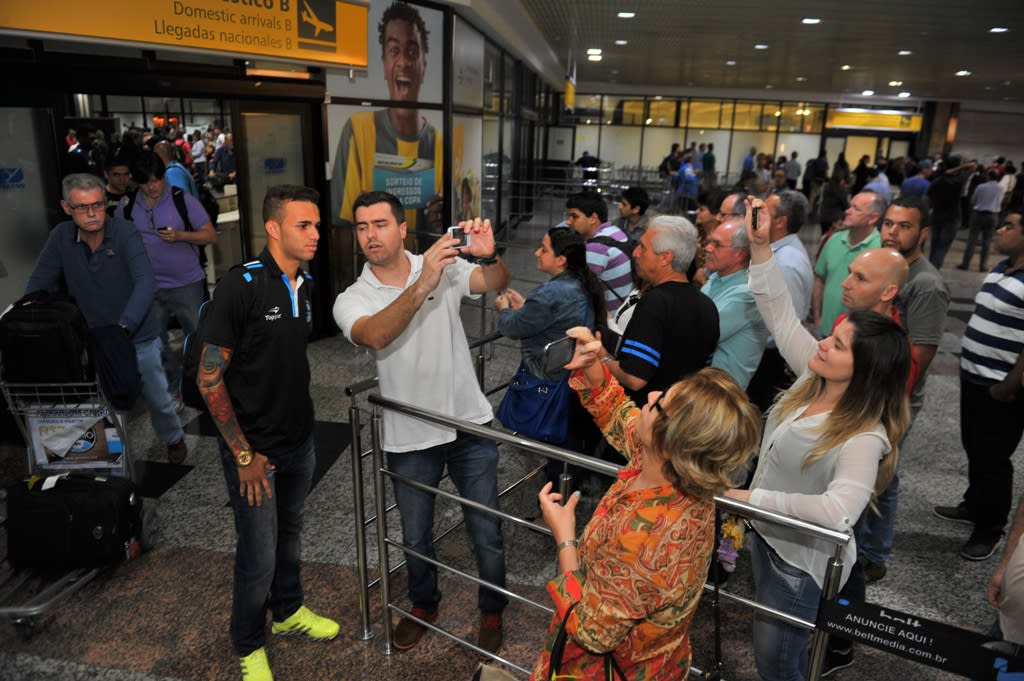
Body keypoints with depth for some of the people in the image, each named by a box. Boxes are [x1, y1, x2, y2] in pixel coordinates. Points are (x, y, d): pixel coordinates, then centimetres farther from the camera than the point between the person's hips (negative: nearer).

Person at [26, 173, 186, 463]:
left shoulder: (125, 232, -17)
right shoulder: (61, 236, -6)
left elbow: (145, 283, -27)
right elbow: (37, 286, 0)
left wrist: (122, 327, -38)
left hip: (138, 338, -2)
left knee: (157, 397, 11)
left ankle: (174, 439, 39)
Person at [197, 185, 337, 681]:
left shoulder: (307, 285, 1)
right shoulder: (241, 286, -19)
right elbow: (209, 378, -17)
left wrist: (303, 422, 12)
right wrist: (244, 455, -15)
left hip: (300, 441, 6)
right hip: (254, 449, -6)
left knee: (289, 534, 23)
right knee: (258, 556, 7)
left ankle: (289, 612, 46)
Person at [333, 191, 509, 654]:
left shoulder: (445, 268, -4)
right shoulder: (352, 300, -7)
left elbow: (497, 284, -21)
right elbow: (376, 336, -29)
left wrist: (488, 256, -43)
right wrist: (422, 285, -42)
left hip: (470, 426, 0)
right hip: (410, 439, 1)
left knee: (486, 531, 12)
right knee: (416, 536, 20)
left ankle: (492, 610, 39)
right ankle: (424, 604, 49)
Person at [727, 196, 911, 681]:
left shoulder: (863, 439, -30)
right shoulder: (814, 378, -10)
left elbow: (838, 511, -44)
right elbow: (779, 314, -9)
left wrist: (751, 497, -41)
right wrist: (760, 245, -18)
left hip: (802, 558, -7)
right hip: (767, 535, 7)